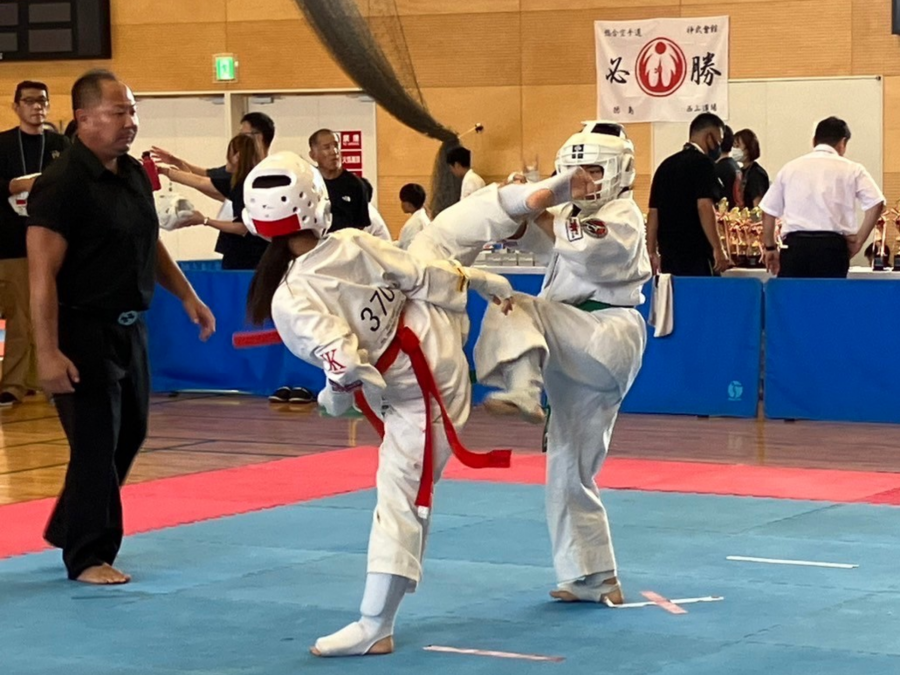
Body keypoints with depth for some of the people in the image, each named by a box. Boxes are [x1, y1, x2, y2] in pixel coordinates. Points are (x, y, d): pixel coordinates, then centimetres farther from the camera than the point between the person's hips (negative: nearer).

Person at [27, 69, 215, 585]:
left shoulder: (134, 174, 6)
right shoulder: (61, 185, -18)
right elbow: (43, 275, -20)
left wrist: (187, 296, 13)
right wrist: (48, 353, -24)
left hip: (129, 327, 8)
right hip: (84, 332, -8)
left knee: (128, 435, 15)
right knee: (96, 442, -4)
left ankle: (69, 530, 32)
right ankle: (88, 555, 10)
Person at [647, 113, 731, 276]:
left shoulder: (666, 165, 15)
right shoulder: (703, 163, -7)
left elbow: (653, 212, 14)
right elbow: (704, 207, -18)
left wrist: (652, 253, 17)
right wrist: (718, 248, -18)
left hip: (668, 254, 7)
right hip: (696, 256, -7)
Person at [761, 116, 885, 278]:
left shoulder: (790, 168, 14)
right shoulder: (851, 170, 8)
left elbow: (768, 211, 14)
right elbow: (876, 204, -4)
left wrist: (770, 247, 24)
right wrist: (858, 241, 4)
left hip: (795, 245, 2)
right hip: (832, 245, -1)